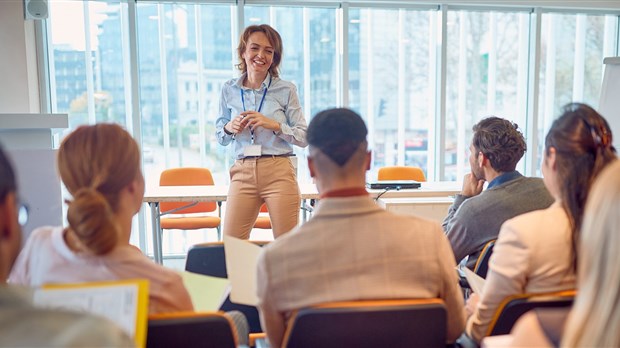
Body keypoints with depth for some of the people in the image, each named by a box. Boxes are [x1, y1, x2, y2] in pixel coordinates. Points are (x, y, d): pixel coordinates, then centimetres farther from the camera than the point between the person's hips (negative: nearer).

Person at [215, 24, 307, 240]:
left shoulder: (286, 90, 1)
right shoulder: (229, 90, 8)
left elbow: (303, 137, 0)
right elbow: (220, 138, 16)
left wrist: (274, 125, -13)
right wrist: (229, 128, -5)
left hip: (278, 172, -2)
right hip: (243, 173, 2)